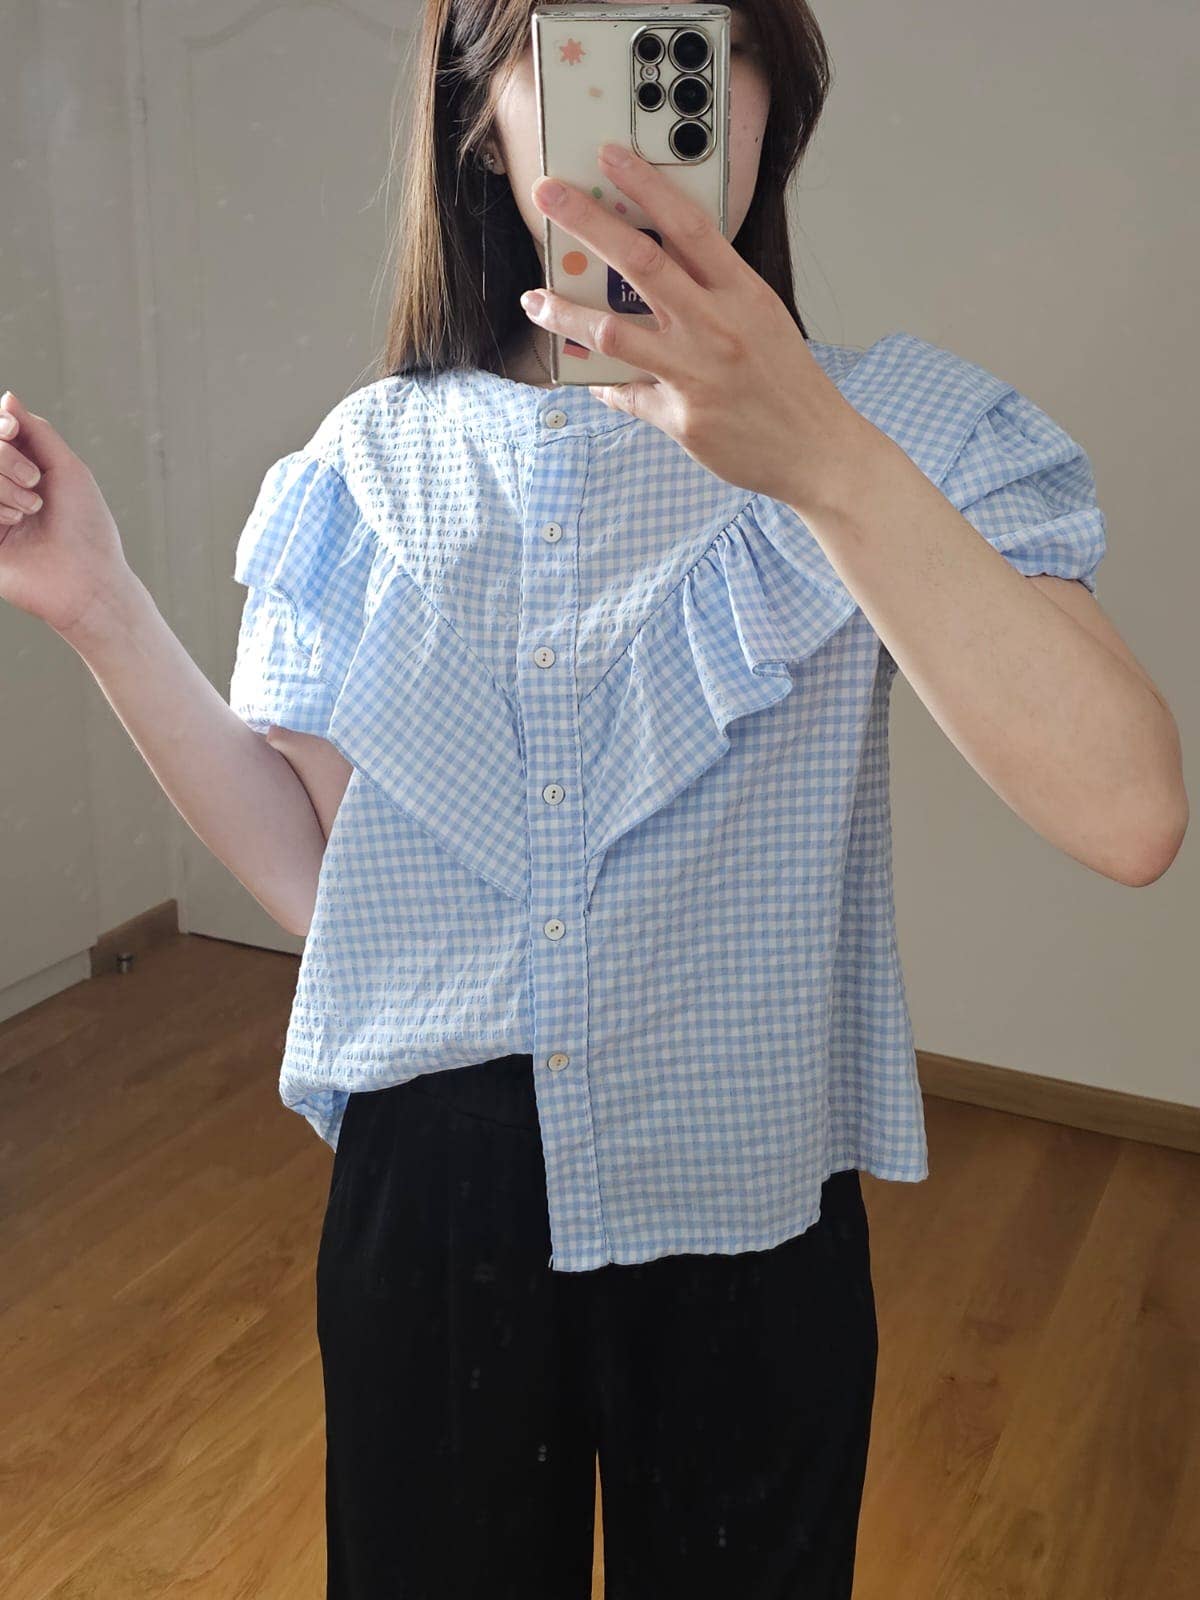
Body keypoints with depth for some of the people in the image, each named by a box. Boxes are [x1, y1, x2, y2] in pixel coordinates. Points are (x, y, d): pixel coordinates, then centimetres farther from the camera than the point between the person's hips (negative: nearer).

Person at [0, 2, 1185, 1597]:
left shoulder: (899, 426, -10)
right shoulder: (376, 461, -1)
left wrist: (824, 464, -35)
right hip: (426, 1181, 2)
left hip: (744, 1195, -1)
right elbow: (309, 866, -1)